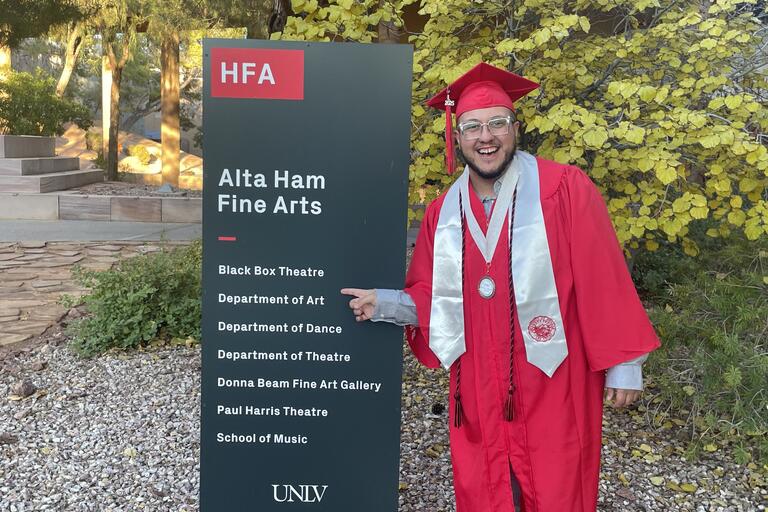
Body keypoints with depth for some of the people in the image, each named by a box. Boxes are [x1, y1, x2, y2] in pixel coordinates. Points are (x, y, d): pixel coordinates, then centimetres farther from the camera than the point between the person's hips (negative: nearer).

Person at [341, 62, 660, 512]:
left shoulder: (565, 189, -8)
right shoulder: (444, 211, 6)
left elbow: (605, 279, -8)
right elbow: (432, 297, 11)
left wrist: (623, 363, -8)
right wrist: (385, 304, -6)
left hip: (553, 386, -3)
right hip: (477, 394, 4)